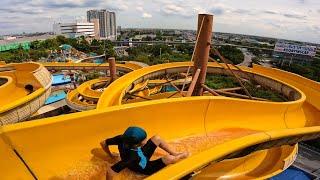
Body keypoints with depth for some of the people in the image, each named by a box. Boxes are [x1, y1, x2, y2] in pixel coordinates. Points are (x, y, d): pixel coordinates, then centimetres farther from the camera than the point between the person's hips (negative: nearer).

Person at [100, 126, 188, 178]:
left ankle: (175, 153, 20)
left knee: (157, 138, 3)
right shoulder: (132, 157, -45)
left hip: (142, 156, 7)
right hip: (145, 168, -6)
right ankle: (180, 156, 18)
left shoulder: (122, 138, -28)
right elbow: (110, 171, -47)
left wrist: (111, 155, 2)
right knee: (169, 158, -20)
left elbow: (103, 143, -14)